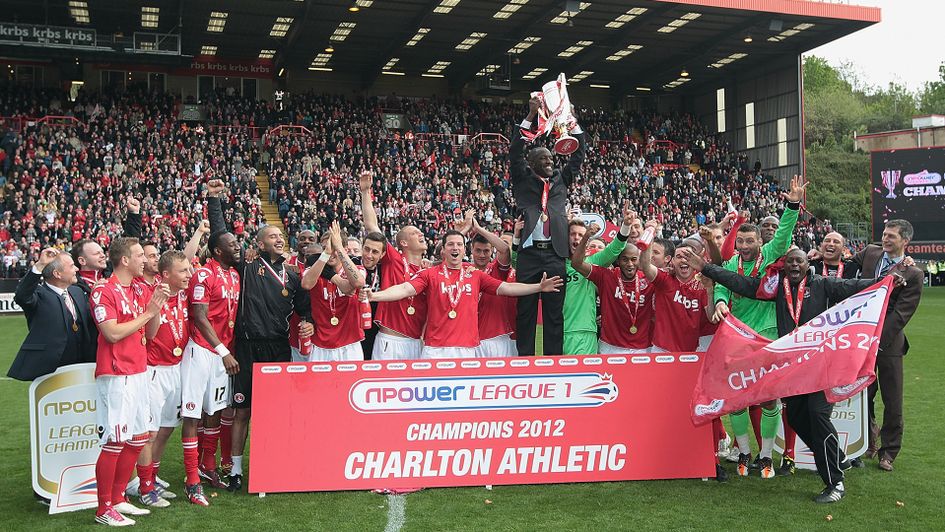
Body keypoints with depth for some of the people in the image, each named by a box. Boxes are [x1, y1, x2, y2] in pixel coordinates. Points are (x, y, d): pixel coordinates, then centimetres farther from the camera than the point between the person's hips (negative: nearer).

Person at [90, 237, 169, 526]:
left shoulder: (139, 291, 15)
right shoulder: (103, 291, -10)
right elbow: (113, 333, -18)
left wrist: (157, 307, 0)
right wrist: (147, 313, -11)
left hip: (139, 372, 9)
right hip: (115, 375, -9)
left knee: (138, 438, 12)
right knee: (114, 442, -6)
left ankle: (118, 499, 24)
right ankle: (104, 509, 3)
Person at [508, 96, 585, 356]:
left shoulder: (561, 179, 20)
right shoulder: (523, 179, 12)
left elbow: (579, 154, 19)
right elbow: (514, 152, 1)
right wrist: (531, 115, -5)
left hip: (556, 254, 2)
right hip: (529, 253, -2)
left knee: (555, 314, 3)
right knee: (525, 312, 0)